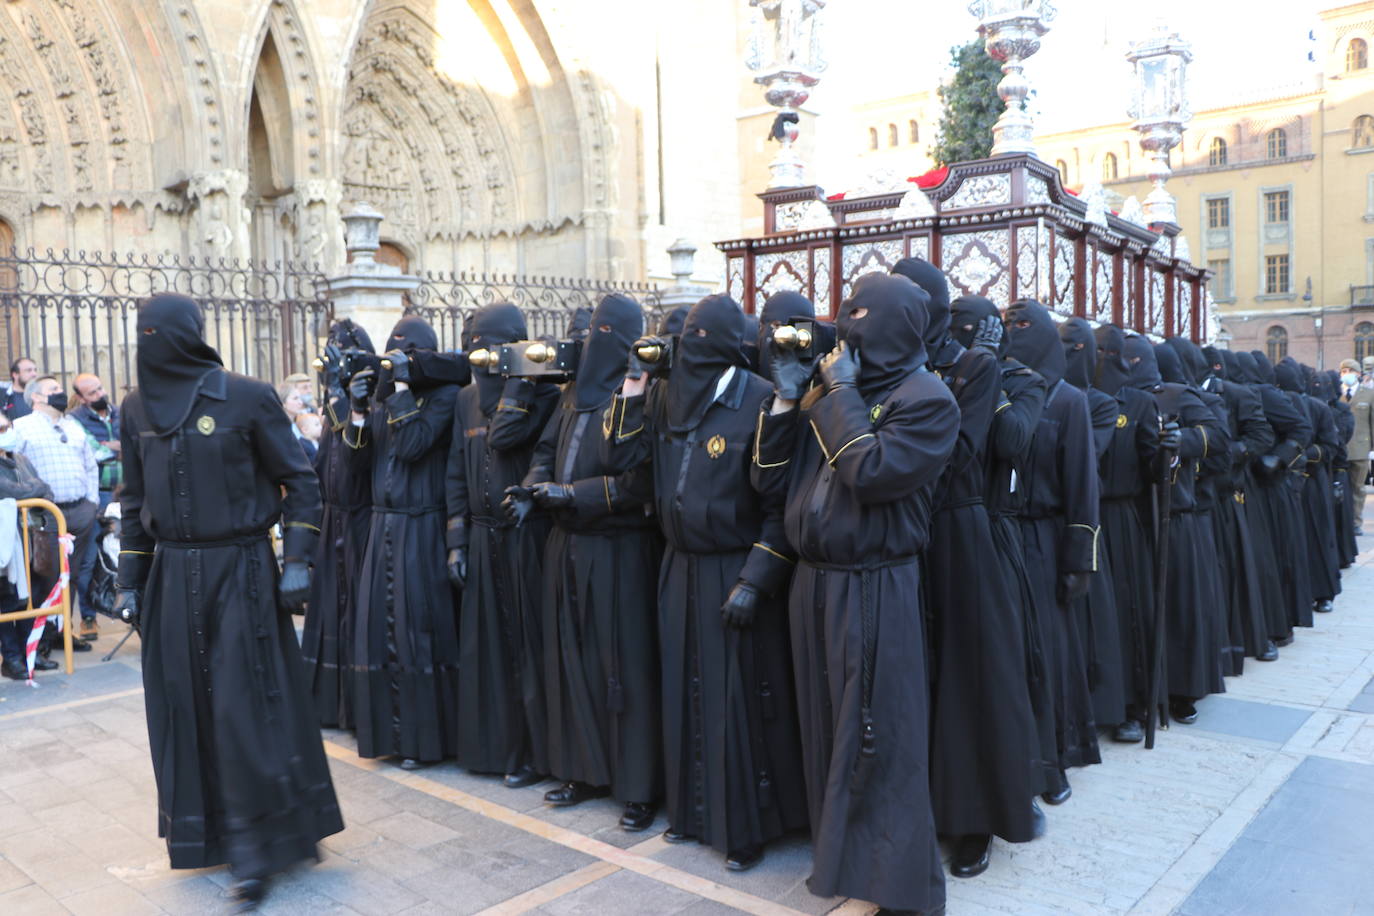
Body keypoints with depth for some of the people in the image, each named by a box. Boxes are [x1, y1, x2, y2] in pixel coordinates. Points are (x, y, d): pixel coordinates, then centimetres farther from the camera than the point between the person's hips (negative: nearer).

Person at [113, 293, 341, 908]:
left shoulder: (246, 398, -9)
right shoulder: (137, 408, 6)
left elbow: (300, 482, -4)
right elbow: (135, 501, 13)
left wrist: (297, 562, -10)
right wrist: (130, 582, 10)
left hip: (240, 570, -5)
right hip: (173, 576, 5)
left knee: (243, 705, -3)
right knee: (186, 708, 9)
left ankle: (256, 845, 9)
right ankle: (209, 831, 26)